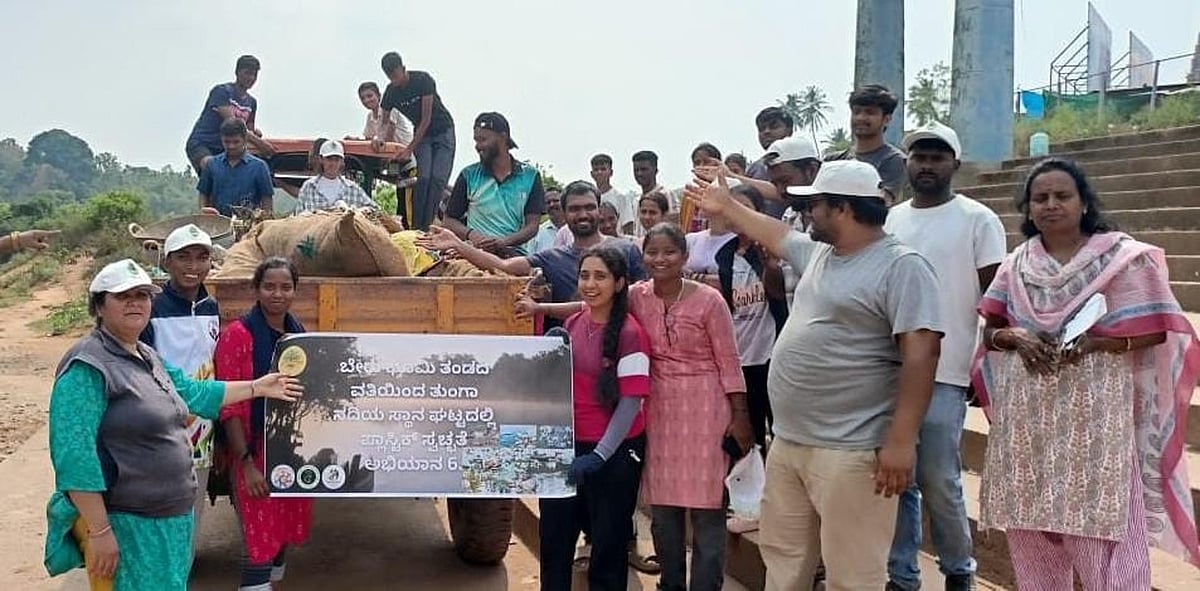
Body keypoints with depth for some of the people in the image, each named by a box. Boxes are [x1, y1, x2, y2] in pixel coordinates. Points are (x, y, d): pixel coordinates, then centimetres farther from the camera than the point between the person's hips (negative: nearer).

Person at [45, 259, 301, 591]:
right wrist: (99, 532, -24)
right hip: (124, 524, -9)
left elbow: (193, 393, 25)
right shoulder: (87, 365, -17)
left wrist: (257, 387, 25)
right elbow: (74, 454, -22)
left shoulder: (148, 357, 10)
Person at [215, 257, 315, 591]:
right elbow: (229, 406, -14)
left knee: (283, 533, 17)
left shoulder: (299, 334, 8)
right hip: (256, 454, -6)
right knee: (260, 542, -2)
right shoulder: (238, 335, -12)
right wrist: (246, 463, -19)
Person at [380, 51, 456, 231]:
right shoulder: (391, 93, -8)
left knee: (438, 179, -15)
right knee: (424, 177, -15)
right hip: (421, 134, 3)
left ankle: (428, 224, -12)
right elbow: (386, 121, 5)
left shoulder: (423, 80, -22)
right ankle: (417, 226, -13)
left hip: (443, 130, -3)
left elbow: (426, 119, -23)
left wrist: (409, 149, -24)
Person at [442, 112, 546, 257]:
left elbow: (532, 225, 5)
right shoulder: (468, 175, 12)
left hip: (514, 252, 0)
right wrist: (470, 234, -9)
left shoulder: (530, 176, 10)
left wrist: (504, 242, -14)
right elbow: (449, 220, 13)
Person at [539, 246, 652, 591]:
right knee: (554, 538, 16)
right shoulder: (571, 325, 3)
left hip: (615, 452, -6)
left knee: (608, 541, 12)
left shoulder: (629, 333, -15)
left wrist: (599, 455, -21)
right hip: (569, 446, 6)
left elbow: (631, 402, -17)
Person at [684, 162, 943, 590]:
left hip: (850, 453, -9)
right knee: (782, 556, 21)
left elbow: (921, 354, -20)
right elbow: (776, 236, 34)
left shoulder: (901, 266, -14)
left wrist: (901, 441, -24)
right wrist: (726, 207, 41)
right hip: (787, 443, 9)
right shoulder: (818, 253, 13)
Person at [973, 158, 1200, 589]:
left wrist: (1092, 342, -18)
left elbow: (1154, 330, -4)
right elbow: (991, 332, 13)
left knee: (1101, 531, -4)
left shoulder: (1121, 256, -2)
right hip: (1026, 413, 4)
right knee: (1030, 532, 9)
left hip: (1093, 410, -4)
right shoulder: (1015, 264, 10)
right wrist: (1015, 337, -9)